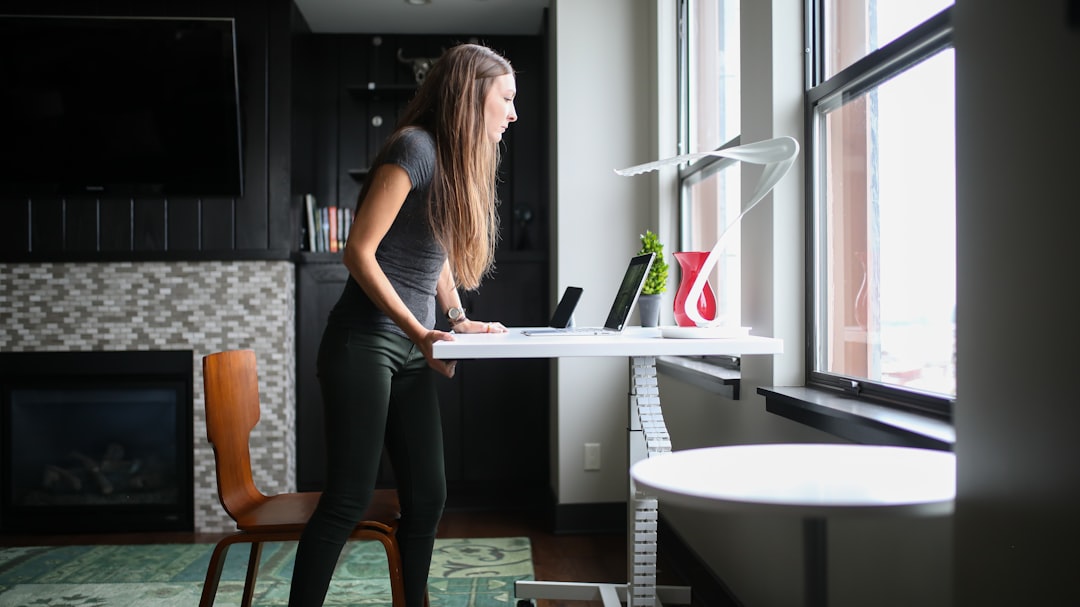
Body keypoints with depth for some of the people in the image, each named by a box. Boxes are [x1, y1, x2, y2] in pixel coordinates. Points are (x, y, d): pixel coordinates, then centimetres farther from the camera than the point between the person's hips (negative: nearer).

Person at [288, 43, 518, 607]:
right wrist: (421, 333, -16)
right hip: (364, 343, -8)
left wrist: (460, 321, 12)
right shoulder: (415, 148, -12)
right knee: (349, 498, -6)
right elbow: (359, 253, -15)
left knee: (427, 496, 8)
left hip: (410, 351, 9)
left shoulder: (458, 163, 15)